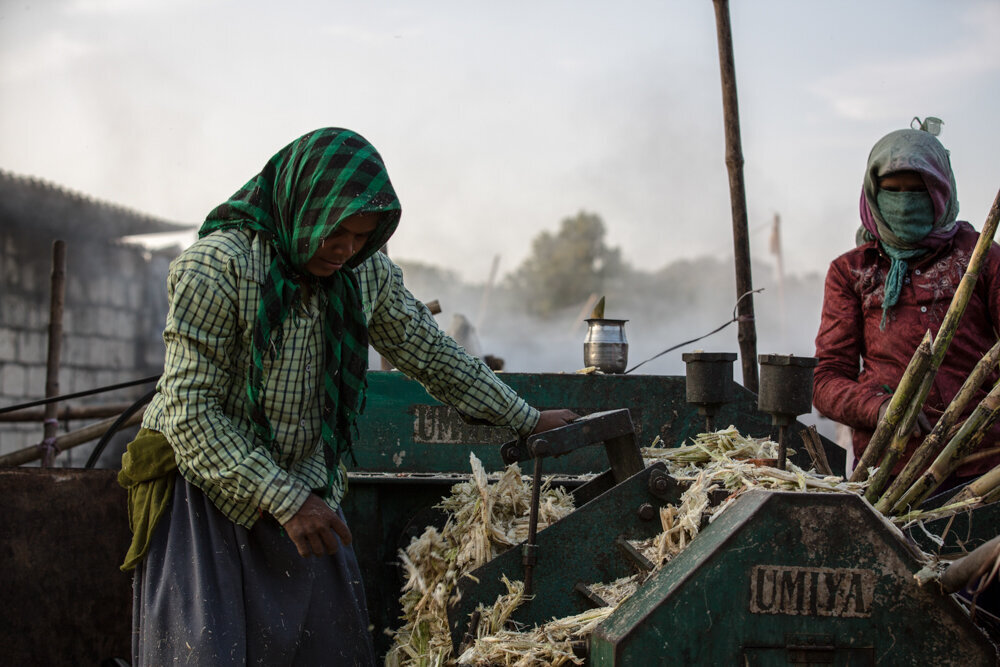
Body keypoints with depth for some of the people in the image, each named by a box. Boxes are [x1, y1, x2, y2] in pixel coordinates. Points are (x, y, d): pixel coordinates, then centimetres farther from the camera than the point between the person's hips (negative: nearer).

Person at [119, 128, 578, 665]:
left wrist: (527, 420, 18)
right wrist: (284, 499, -23)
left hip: (304, 495, 5)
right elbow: (189, 411, -20)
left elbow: (432, 356, 15)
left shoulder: (367, 273, 1)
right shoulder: (215, 265, -18)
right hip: (208, 490, -5)